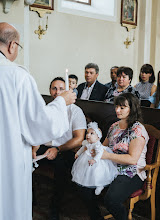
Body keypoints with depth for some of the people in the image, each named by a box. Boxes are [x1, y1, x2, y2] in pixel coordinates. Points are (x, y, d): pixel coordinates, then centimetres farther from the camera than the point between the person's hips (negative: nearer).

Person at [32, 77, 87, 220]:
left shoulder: (75, 110, -2)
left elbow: (79, 139, -8)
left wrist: (58, 149, -19)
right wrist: (34, 148, -9)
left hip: (66, 151, -4)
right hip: (45, 147, 4)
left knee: (60, 163, -37)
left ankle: (55, 208, -16)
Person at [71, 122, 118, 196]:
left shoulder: (97, 145, -31)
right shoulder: (86, 143, -3)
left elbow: (100, 153, -45)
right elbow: (83, 147, 18)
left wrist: (94, 160, -58)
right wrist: (78, 153, 29)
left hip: (96, 161, -9)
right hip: (86, 159, 9)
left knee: (96, 173, -14)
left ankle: (99, 186, 8)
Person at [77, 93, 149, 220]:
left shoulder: (138, 130, -11)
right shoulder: (115, 126, 13)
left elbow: (132, 159, -18)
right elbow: (104, 146, 22)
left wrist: (107, 155, -22)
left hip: (131, 174, -7)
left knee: (111, 199, -31)